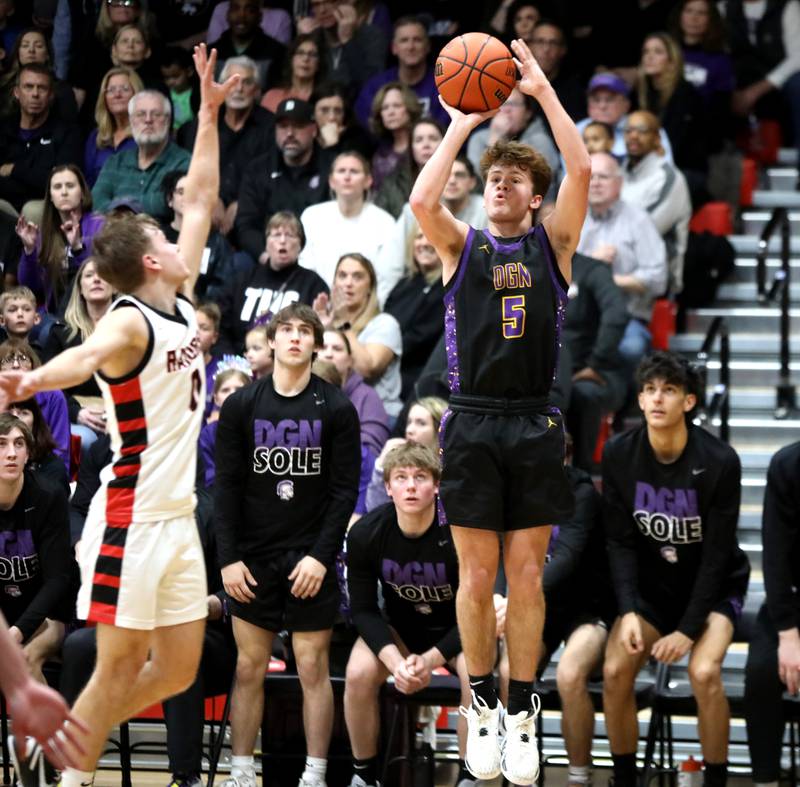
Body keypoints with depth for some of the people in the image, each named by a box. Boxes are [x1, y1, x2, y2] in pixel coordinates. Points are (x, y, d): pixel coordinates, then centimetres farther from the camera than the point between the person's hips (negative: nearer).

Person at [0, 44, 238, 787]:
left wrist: (209, 115, 19)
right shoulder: (130, 320, -13)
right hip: (131, 517, -8)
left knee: (179, 669, 8)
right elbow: (88, 353, -38)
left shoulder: (179, 306, 10)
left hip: (177, 516, 8)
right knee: (119, 664, -5)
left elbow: (201, 200, 18)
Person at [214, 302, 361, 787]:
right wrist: (229, 557, -4)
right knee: (250, 667, 4)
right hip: (253, 557, 2)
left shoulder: (336, 409, 0)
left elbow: (346, 489, -2)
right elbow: (227, 486, 3)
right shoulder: (241, 406, 4)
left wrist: (321, 555, -10)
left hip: (311, 560, -1)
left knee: (313, 668, -1)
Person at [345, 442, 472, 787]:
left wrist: (430, 660, -30)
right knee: (359, 674, -26)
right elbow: (363, 609, -12)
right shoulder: (365, 533, -19)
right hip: (397, 628, 2)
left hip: (455, 631, -2)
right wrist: (394, 659, -29)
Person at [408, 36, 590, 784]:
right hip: (473, 425, 0)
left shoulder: (552, 244, 9)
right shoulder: (461, 246, 8)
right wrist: (459, 127, -6)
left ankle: (523, 714, 9)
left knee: (527, 575, 2)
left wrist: (544, 91, -7)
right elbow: (421, 200, -12)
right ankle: (482, 708, 13)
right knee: (477, 576, 1)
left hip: (534, 427, 0)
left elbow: (581, 171, -6)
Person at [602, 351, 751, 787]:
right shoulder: (619, 455, -11)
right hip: (651, 584, 3)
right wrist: (628, 611, -19)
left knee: (704, 673, -28)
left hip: (713, 586, -3)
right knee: (615, 671, -18)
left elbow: (717, 554, -17)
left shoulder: (719, 461, -21)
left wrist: (688, 629, -20)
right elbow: (620, 541, -7)